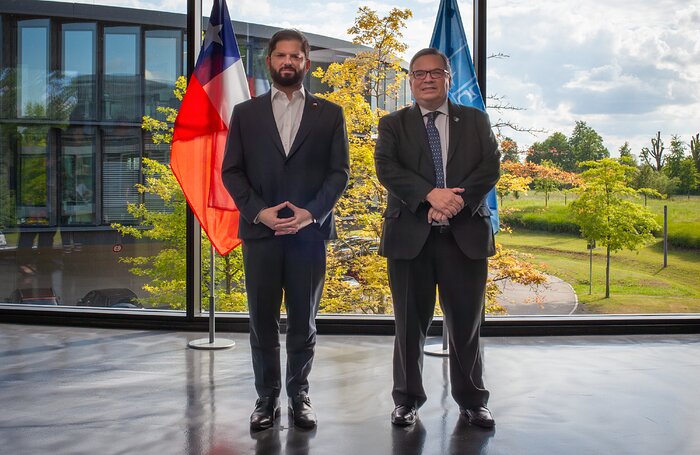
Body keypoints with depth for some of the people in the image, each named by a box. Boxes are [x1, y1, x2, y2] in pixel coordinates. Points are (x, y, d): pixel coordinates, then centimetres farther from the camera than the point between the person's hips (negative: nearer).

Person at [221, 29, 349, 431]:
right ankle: (267, 399, 16)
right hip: (260, 232, 1)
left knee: (303, 323, 7)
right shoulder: (246, 113, 10)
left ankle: (299, 396, 20)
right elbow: (231, 171, 5)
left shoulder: (329, 114, 8)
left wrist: (312, 212, -12)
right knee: (262, 323, 5)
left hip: (309, 232, 0)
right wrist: (258, 211, -10)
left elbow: (339, 172, 3)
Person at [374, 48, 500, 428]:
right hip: (410, 236, 0)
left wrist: (457, 201, -15)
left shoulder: (475, 121, 13)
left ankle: (472, 400, 21)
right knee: (410, 323, 7)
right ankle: (407, 400, 21)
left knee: (466, 322, 6)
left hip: (465, 234, 1)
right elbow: (386, 168, -7)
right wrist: (431, 194, -20)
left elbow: (490, 167, 0)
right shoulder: (393, 124, 9)